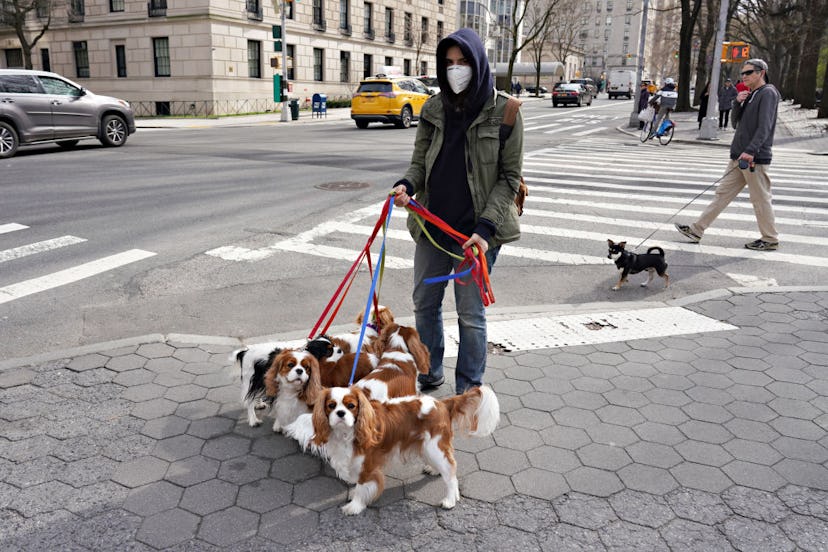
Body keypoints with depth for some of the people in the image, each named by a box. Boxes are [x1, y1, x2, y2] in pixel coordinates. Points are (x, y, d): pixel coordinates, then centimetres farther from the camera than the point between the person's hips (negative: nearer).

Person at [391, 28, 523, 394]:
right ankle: (428, 374, 37)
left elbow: (510, 177, -7)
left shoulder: (503, 111, -7)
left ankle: (468, 391, 23)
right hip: (432, 225, 5)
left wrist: (486, 227, -18)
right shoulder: (434, 109, 5)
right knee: (425, 302, 16)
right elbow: (419, 162, 10)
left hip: (475, 230, -5)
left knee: (470, 314, 5)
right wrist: (406, 185, -14)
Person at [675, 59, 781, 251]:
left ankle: (770, 240, 10)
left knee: (760, 199, -1)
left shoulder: (768, 93, -9)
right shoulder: (750, 94, 17)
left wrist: (751, 151, -29)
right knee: (723, 193, 9)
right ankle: (697, 230, 10)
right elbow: (736, 120, 17)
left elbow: (765, 127, -19)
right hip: (739, 157, 9)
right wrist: (738, 102, 0)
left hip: (755, 158, -9)